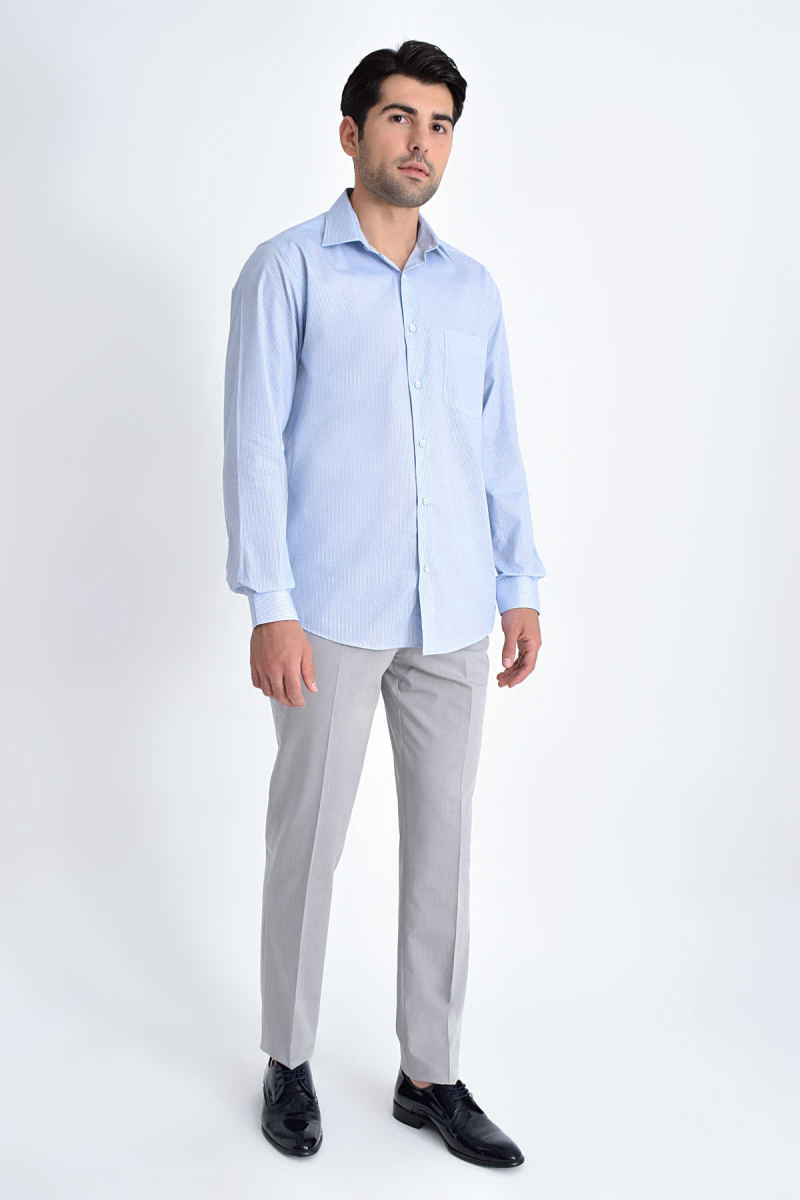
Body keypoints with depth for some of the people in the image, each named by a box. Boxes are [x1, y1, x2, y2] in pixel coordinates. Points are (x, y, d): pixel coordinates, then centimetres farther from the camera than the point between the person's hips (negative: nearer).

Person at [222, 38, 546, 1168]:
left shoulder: (472, 286, 12)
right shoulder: (287, 270, -1)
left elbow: (499, 444, 14)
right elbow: (254, 443, -7)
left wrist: (521, 587, 9)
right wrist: (270, 609, -14)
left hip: (454, 617, 5)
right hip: (333, 614, -4)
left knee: (444, 840, 9)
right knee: (308, 839, 6)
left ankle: (431, 1073, 24)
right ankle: (289, 1062, 26)